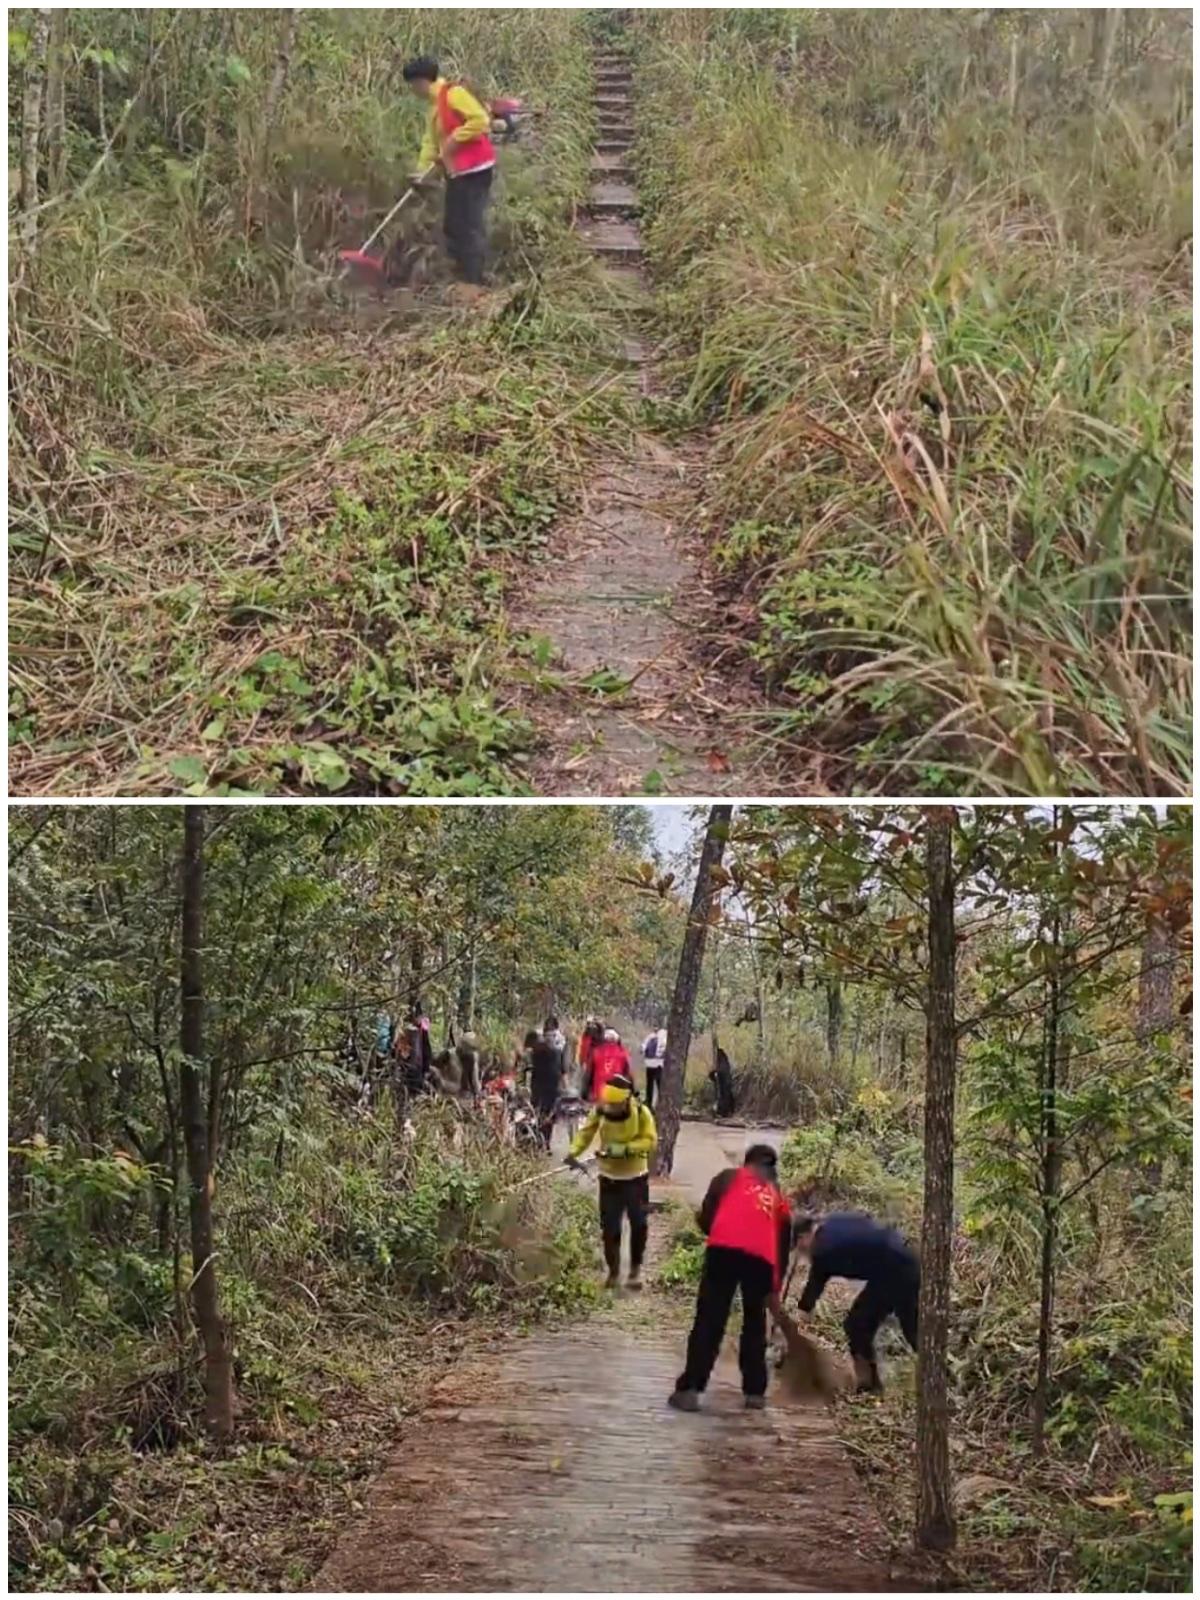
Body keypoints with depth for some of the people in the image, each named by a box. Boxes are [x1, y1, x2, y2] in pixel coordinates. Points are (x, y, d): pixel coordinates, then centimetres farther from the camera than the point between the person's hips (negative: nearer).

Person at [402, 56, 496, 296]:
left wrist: (455, 138, -16)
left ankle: (474, 282, -9)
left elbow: (481, 120, -21)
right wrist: (422, 172, 10)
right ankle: (461, 276, 18)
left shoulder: (453, 94, -12)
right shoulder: (435, 105, 17)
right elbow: (430, 141, 19)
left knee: (472, 225, -9)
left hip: (474, 169, -10)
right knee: (452, 225, 12)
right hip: (456, 172, 10)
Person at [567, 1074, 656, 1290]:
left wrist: (625, 1148, -32)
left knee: (639, 1224, 2)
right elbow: (585, 1133, -10)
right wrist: (574, 1152, -28)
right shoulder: (599, 1111, -15)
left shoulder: (641, 1113, -18)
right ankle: (613, 1271, 18)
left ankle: (635, 1269, 21)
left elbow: (651, 1141, -20)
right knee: (609, 1227, 3)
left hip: (636, 1177, -1)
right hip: (609, 1177, 1)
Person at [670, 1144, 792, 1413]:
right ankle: (755, 1392, 22)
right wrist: (775, 1288, 37)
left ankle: (690, 1389, -4)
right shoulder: (779, 1197, 31)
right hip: (762, 1258, 3)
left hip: (725, 1249, -2)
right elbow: (784, 1246, 30)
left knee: (709, 1321, 2)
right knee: (755, 1324, 22)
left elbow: (705, 1219, 13)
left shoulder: (728, 1177, 23)